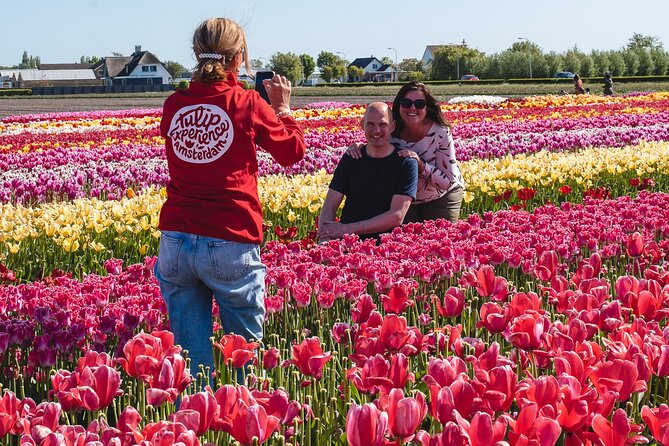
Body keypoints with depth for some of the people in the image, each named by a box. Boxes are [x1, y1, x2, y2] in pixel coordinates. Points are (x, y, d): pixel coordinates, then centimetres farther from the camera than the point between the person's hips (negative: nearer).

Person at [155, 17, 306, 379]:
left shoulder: (173, 105, 4)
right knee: (245, 348, 10)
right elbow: (293, 151, 8)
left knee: (189, 350, 8)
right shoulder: (247, 104, -6)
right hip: (229, 244, -3)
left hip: (175, 241, 3)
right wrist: (282, 107, 21)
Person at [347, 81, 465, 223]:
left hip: (442, 195, -2)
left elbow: (449, 182, -23)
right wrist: (357, 148, -25)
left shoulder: (441, 133, -26)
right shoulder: (391, 133, -20)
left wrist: (420, 165, -37)